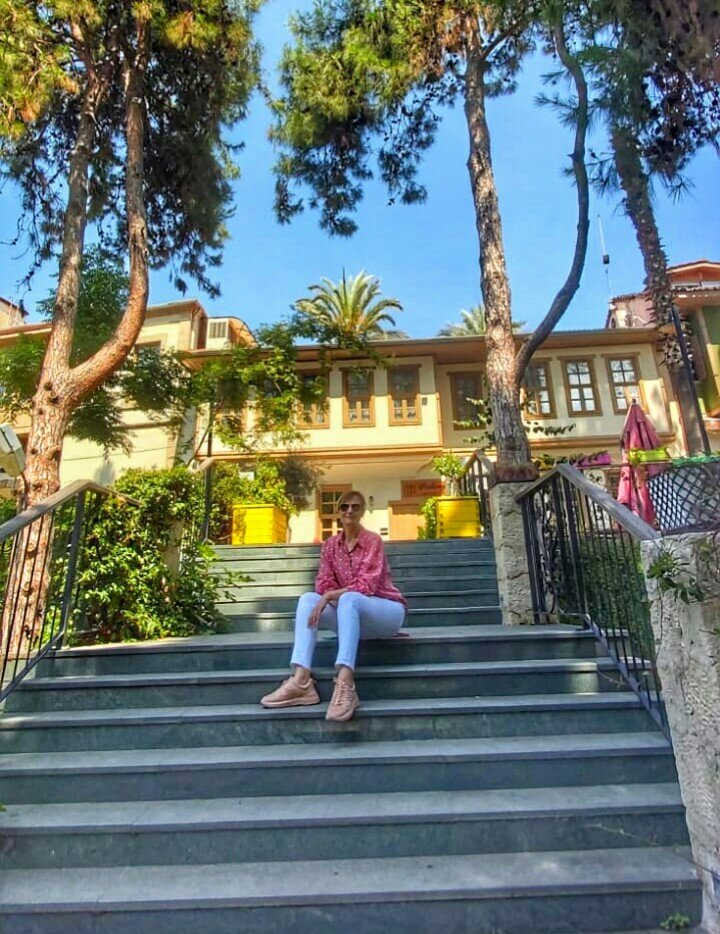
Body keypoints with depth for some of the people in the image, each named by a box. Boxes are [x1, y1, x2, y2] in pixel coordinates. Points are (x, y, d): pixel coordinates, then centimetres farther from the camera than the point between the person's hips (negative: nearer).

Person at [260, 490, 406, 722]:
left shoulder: (372, 540, -10)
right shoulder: (331, 544, 7)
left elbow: (367, 585, -20)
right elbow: (324, 583, 0)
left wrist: (331, 596, -28)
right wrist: (328, 599, -19)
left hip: (387, 610, -5)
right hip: (355, 615, 5)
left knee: (349, 599, -37)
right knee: (307, 599, -18)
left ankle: (345, 684, -49)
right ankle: (301, 680, -35)